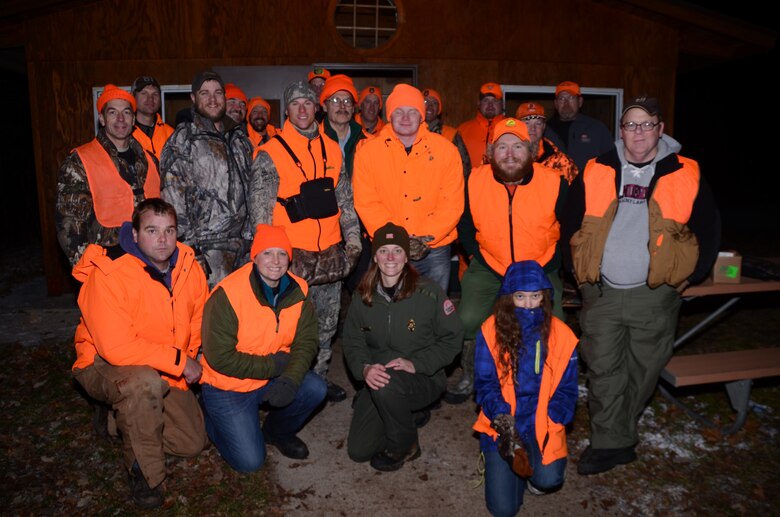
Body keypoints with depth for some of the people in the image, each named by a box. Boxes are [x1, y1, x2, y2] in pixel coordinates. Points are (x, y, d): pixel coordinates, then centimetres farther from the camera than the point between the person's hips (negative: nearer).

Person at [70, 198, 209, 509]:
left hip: (166, 373, 6)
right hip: (106, 365, -6)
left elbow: (199, 317, 7)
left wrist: (191, 358, -7)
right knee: (144, 382, -41)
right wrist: (179, 361, -26)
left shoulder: (189, 267, -8)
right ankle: (142, 471, -15)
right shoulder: (109, 274, -27)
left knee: (194, 443, 4)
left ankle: (127, 416, 29)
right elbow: (116, 347, -32)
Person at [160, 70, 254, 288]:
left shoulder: (239, 138, 15)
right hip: (207, 251, -5)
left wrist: (254, 237, 15)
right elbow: (173, 199, -9)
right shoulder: (182, 141, -3)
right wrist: (190, 249, -14)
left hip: (244, 247, 6)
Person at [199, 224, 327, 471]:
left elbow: (306, 342, -7)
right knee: (250, 461, -8)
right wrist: (273, 365, -21)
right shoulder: (228, 294, -24)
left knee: (315, 389, -19)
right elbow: (220, 358, -23)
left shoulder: (297, 290, -8)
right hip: (227, 386, -4)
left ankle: (277, 432, 12)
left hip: (273, 380, 5)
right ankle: (214, 419, 22)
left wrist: (290, 379, -24)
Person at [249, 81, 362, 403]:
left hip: (330, 253, 5)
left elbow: (345, 199, 15)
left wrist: (353, 239, 11)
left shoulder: (332, 150, 10)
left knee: (327, 322, 14)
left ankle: (319, 376, 31)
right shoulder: (270, 153, -5)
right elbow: (260, 210, -8)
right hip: (293, 255, -5)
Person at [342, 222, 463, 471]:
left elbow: (452, 338, -9)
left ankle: (404, 448, -8)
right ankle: (409, 415, 23)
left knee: (388, 384, -38)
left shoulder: (429, 293, -12)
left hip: (424, 380, -4)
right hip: (378, 381, 5)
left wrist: (415, 363, -22)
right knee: (358, 451, -4)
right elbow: (352, 341, -1)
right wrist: (364, 368, -23)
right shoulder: (363, 298, -1)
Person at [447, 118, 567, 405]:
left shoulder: (555, 184, -14)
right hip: (489, 269, 1)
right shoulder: (475, 181, -11)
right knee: (468, 321, -15)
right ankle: (469, 378, 14)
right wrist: (480, 258, -2)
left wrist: (544, 270, -4)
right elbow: (464, 227, 5)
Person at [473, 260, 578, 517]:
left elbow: (566, 390, -1)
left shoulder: (561, 335, -7)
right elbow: (485, 383, -5)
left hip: (542, 425, 1)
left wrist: (546, 423, -16)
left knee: (548, 480, -26)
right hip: (502, 423, 0)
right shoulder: (491, 330, -9)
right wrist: (502, 417, -22)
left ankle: (534, 464, 10)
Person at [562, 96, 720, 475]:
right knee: (603, 368, 2)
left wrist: (685, 277, 3)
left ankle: (614, 431, 33)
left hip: (654, 295, 0)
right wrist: (578, 271, 5)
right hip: (601, 292, 1)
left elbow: (707, 231, 7)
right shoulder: (596, 173, 2)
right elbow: (571, 225, 10)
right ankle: (613, 443, 15)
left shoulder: (686, 175, 0)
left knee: (642, 369, 11)